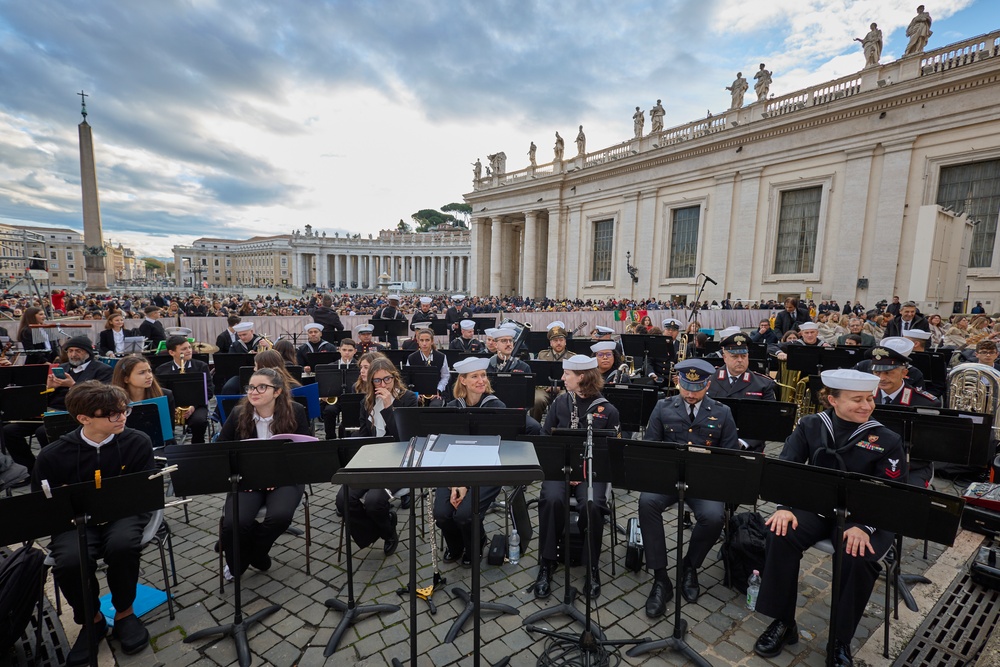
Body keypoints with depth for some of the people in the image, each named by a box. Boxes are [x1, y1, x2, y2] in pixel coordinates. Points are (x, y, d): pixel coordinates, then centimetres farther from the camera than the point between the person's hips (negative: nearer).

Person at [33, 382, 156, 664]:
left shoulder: (138, 442, -9)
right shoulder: (53, 455, -8)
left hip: (123, 513, -1)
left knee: (122, 545, -33)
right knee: (69, 561, -30)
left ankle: (124, 613, -2)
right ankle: (92, 619, 4)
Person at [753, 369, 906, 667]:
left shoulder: (887, 440, -5)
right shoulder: (810, 426, -1)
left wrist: (864, 526, -28)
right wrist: (784, 506, -22)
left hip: (865, 517, -1)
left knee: (859, 557, -31)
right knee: (781, 535, -26)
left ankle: (841, 640, -5)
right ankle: (783, 623, -8)